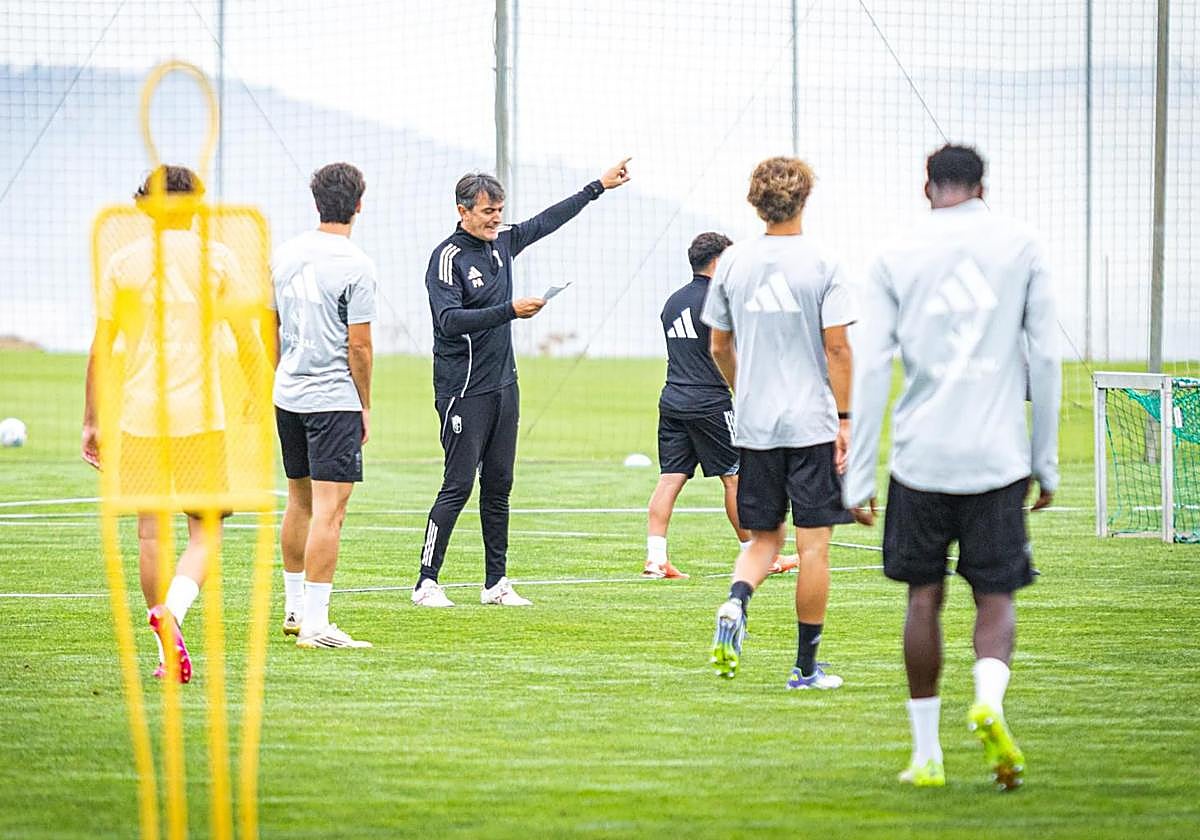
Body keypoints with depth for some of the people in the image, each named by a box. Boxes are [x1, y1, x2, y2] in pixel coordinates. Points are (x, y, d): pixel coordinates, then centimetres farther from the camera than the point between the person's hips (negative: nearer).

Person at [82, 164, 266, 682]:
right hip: (201, 415, -1)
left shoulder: (123, 262, 4)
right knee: (205, 532, 3)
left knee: (151, 530, 9)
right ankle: (174, 611, -24)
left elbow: (100, 350, 5)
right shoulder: (216, 259, 2)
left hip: (138, 415, 1)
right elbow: (247, 342, 4)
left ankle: (167, 649, 10)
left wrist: (92, 421, 12)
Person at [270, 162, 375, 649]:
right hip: (334, 398, -7)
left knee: (299, 503, 20)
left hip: (288, 395, 7)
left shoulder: (284, 256, 7)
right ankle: (315, 624, -12)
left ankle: (294, 609, 30)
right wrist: (365, 406, -2)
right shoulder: (355, 266, -13)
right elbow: (358, 345, -12)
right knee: (329, 511, -8)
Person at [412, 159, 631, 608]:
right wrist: (510, 310, -28)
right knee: (458, 486, -9)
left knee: (498, 486, 9)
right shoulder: (448, 258, -13)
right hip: (464, 390, -8)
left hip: (503, 385, 8)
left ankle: (496, 583, 13)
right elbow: (450, 319, -25)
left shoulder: (502, 243, 10)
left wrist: (598, 187, 31)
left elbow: (547, 220, 25)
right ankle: (426, 583, -6)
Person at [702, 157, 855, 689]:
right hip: (812, 423, -3)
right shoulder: (821, 265, -7)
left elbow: (719, 348, 11)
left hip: (753, 425, 4)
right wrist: (844, 418, -4)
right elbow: (837, 348, -10)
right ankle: (806, 665, 6)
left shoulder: (733, 263, 4)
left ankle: (736, 602, -16)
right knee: (813, 543, 3)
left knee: (763, 537, 15)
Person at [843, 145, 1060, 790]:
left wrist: (858, 477, 3)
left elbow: (871, 369, 0)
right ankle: (989, 701, -24)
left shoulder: (896, 259, 3)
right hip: (998, 458, 0)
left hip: (921, 456, 0)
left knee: (924, 597, 10)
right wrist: (1046, 464, 10)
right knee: (995, 598, 6)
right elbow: (1045, 357, 4)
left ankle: (926, 754, 12)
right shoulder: (1020, 247, 4)